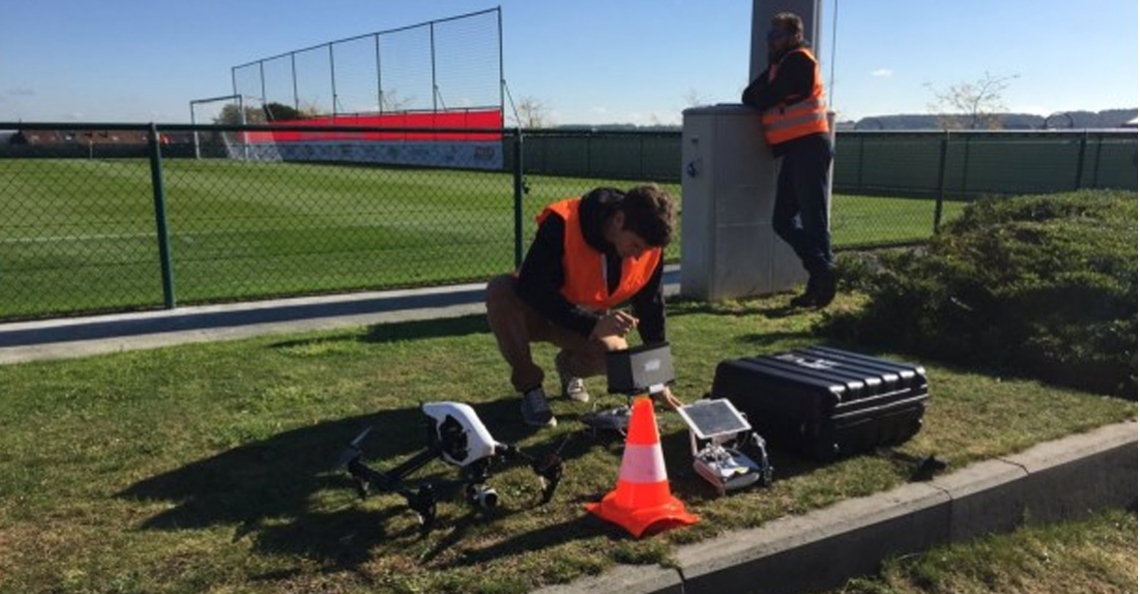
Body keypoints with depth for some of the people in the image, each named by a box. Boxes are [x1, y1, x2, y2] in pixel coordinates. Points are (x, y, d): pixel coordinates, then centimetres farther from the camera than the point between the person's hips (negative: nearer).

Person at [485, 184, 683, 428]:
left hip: (590, 323, 3)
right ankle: (530, 388, -15)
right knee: (500, 292, -36)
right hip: (536, 313, -3)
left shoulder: (649, 248, -16)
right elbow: (531, 288, -36)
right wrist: (592, 324, -44)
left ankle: (569, 365, 10)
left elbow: (651, 308, -3)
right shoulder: (563, 224, -32)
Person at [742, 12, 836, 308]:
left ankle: (823, 275, -1)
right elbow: (750, 96, 18)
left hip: (809, 148, -9)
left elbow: (764, 99, -11)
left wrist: (758, 98, 8)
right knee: (783, 221, 6)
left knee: (812, 220, -7)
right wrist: (760, 98, -1)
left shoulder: (799, 61, -6)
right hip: (795, 151, 9)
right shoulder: (780, 65, 22)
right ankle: (821, 270, 10)